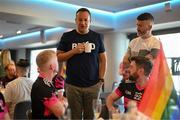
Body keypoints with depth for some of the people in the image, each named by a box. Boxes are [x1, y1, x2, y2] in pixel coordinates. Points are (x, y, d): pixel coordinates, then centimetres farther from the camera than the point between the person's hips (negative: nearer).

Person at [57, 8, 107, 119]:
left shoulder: (97, 37, 7)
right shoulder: (67, 36, 4)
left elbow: (103, 59, 8)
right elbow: (58, 57, 4)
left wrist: (101, 79, -1)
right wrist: (74, 51, -12)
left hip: (93, 85, 1)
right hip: (72, 85, 0)